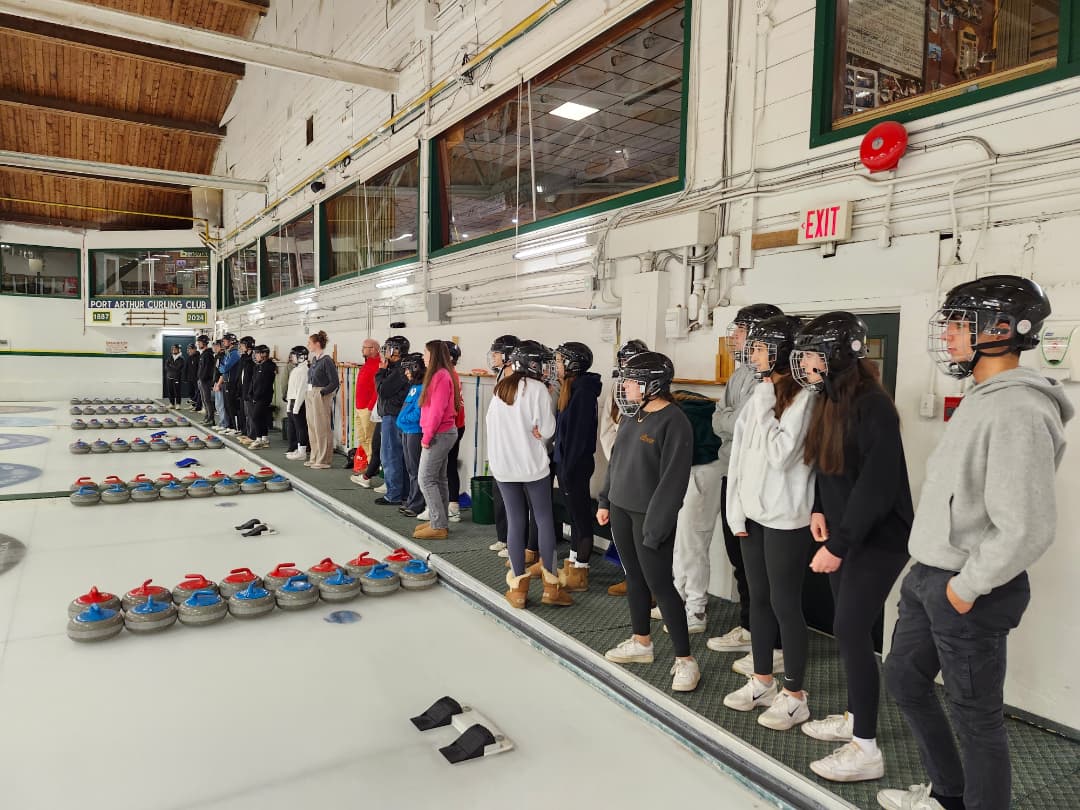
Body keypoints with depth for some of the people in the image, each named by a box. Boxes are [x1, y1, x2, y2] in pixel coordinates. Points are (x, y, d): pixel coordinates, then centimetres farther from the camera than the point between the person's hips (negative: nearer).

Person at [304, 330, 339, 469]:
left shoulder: (326, 360, -13)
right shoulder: (314, 359, 11)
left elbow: (335, 382, -15)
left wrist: (322, 392, -16)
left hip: (321, 397, -9)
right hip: (310, 395, 9)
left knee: (322, 428, -4)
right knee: (312, 427, 14)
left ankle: (323, 460, 3)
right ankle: (315, 458, 24)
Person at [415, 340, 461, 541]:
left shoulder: (441, 376, -16)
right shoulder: (442, 374, 14)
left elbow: (437, 411, -21)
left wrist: (427, 436, -16)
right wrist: (428, 434, 12)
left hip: (439, 434, -10)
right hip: (444, 433, 10)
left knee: (426, 479, -6)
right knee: (439, 479, 14)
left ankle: (438, 527, -2)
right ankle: (440, 522, 21)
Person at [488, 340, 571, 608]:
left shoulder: (500, 388, 7)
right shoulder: (537, 389, -11)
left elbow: (491, 422, 9)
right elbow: (547, 430, -13)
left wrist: (525, 431, 3)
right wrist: (534, 430, 7)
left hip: (502, 465, 5)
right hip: (533, 464, -4)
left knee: (515, 521, 9)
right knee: (544, 519, 7)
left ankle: (518, 586, 11)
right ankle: (551, 585, 11)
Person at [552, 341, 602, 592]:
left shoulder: (583, 391, -18)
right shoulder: (570, 388, 11)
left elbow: (579, 433, -21)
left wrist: (569, 467, -20)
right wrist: (562, 463, 13)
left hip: (576, 464, -9)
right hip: (565, 460, 9)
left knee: (581, 514, 1)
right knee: (574, 512, 17)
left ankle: (580, 573, 10)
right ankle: (573, 563, 29)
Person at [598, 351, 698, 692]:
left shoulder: (673, 422, -17)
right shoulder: (631, 415, 7)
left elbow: (673, 479, -19)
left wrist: (656, 525, -19)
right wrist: (606, 500, 15)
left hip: (649, 515, -8)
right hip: (620, 508, 8)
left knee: (659, 584, -2)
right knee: (634, 578, 17)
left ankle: (685, 660, 10)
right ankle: (641, 642, 34)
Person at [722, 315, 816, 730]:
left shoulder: (802, 397, -14)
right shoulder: (759, 396, 10)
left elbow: (781, 455, -20)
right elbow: (738, 454, 10)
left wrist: (765, 405, -14)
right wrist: (736, 510, 6)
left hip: (786, 520, -8)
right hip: (753, 515, 8)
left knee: (785, 605, 2)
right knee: (759, 599, 16)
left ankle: (794, 696, 18)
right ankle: (762, 682, 31)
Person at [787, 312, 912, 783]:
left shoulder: (872, 407, -21)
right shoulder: (829, 401, 6)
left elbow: (877, 488, -24)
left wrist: (838, 545, -22)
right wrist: (819, 510, 1)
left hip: (878, 540, -8)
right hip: (843, 534, 8)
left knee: (850, 632, -6)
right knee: (848, 630, 15)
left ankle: (866, 750, 7)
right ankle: (854, 718, 32)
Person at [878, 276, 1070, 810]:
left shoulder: (1018, 411, -22)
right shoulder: (980, 400, 10)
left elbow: (1026, 528, -27)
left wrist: (969, 586, -17)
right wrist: (930, 573, 15)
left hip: (970, 592, -10)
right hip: (928, 576, 10)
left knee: (975, 713, 7)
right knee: (903, 677, 22)